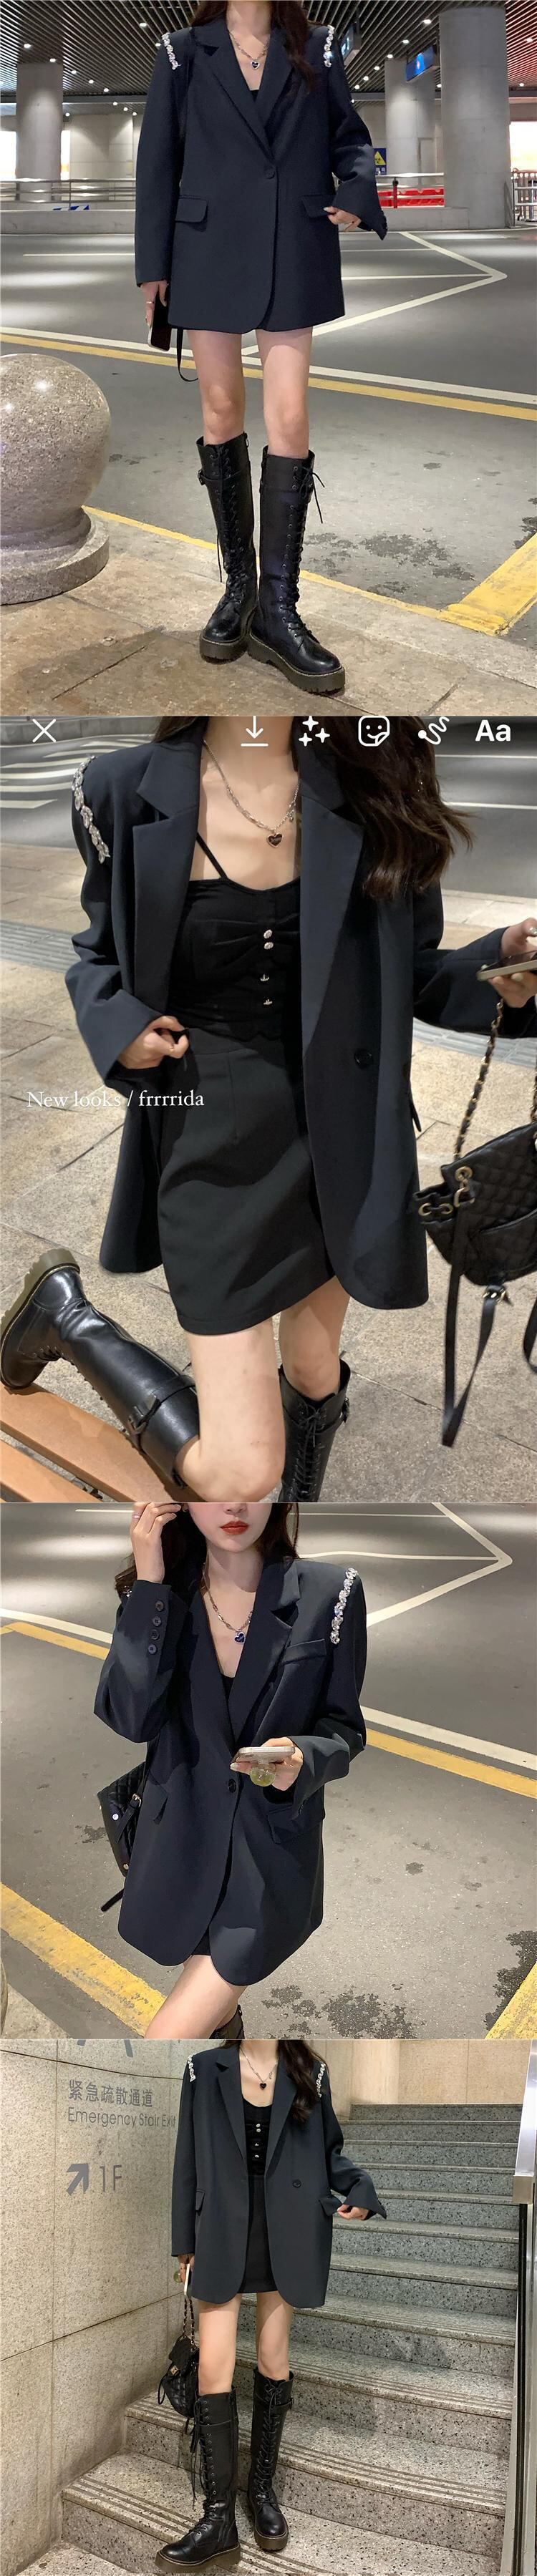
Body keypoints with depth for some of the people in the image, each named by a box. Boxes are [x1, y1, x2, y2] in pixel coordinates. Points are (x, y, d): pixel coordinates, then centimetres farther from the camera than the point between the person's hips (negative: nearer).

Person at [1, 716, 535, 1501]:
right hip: (211, 1142, -3)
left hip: (339, 1133, 3)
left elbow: (410, 977, 3)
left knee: (312, 1373, 21)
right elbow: (100, 951, 8)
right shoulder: (126, 790, -10)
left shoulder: (369, 792, -6)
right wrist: (115, 1024, -14)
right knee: (239, 1474, -9)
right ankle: (65, 1309, 17)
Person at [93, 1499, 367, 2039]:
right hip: (181, 1845, 3)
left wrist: (302, 1760, -27)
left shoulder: (330, 1592, -11)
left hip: (272, 1849, -3)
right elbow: (131, 1719, -17)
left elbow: (344, 1730, -4)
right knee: (214, 2014, 23)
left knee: (171, 2033, -10)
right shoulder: (156, 1593, -4)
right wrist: (150, 1585, -20)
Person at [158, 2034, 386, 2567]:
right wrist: (185, 2242, 2)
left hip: (285, 2234, 1)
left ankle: (262, 2487, 26)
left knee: (273, 2361, 10)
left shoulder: (310, 2073, 2)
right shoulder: (205, 2070, -1)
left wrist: (359, 2189, -12)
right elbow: (190, 2159, 2)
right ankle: (219, 2520, -4)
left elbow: (329, 2150, 9)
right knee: (213, 2369, -7)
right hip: (224, 2232, -1)